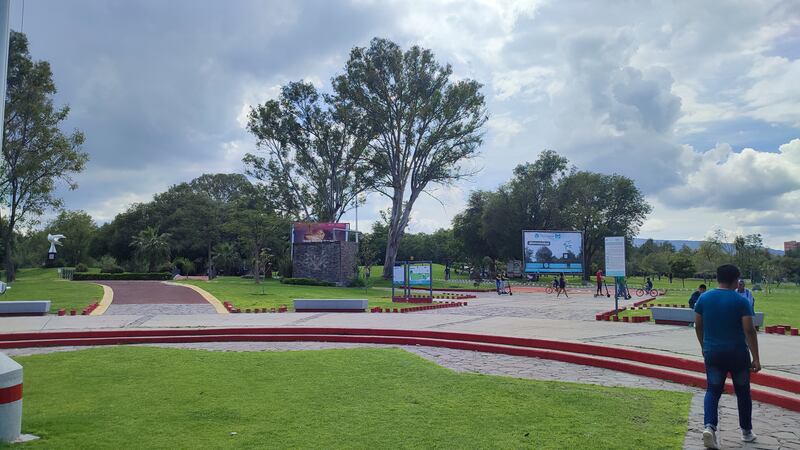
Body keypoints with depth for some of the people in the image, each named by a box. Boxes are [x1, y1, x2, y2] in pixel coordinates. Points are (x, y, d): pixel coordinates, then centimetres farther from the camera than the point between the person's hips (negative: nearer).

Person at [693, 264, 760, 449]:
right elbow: (749, 330, -14)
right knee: (743, 392, 16)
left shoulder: (704, 298, 0)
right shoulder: (741, 301, -10)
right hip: (737, 354, -2)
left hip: (712, 353, 2)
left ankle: (709, 426, -14)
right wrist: (756, 358, -9)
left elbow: (698, 326, 5)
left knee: (713, 391, 7)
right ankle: (746, 431, 28)